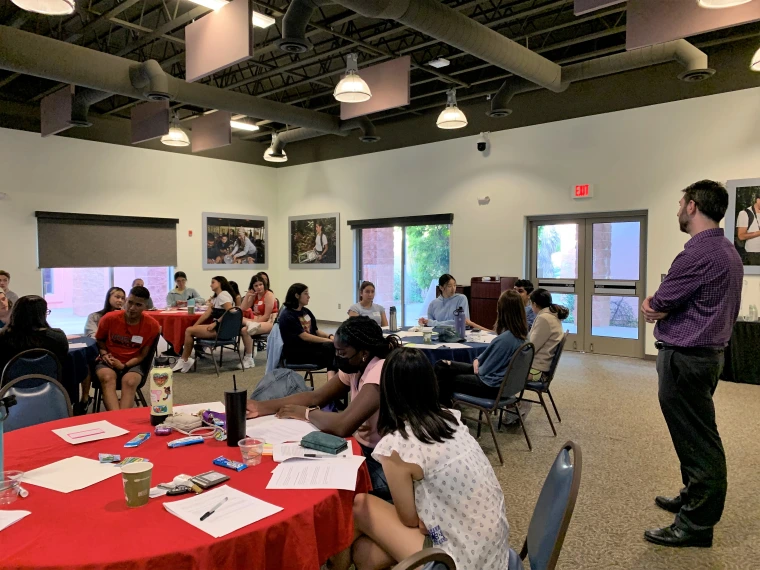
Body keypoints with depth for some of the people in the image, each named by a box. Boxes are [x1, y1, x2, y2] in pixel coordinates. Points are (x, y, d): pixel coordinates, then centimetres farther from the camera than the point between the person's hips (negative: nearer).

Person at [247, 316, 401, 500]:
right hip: (363, 450, 7)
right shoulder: (355, 367, 1)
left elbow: (343, 425, -35)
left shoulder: (381, 372, -27)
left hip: (383, 464, -7)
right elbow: (315, 397, 4)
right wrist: (263, 407, -7)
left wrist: (304, 413, -15)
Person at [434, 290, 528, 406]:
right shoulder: (521, 334, -3)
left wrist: (478, 366, 1)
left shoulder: (504, 339, -30)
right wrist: (478, 359, -1)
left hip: (492, 386, -8)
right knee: (441, 365, 10)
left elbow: (484, 371, -19)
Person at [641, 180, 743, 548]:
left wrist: (652, 305, 7)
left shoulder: (697, 253, -21)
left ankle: (696, 525, 11)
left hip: (685, 359, -10)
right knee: (700, 438, 20)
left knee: (696, 442, 0)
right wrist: (661, 308, 3)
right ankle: (693, 500, 36)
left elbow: (655, 305, -15)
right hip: (710, 352, 10)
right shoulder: (728, 251, 11)